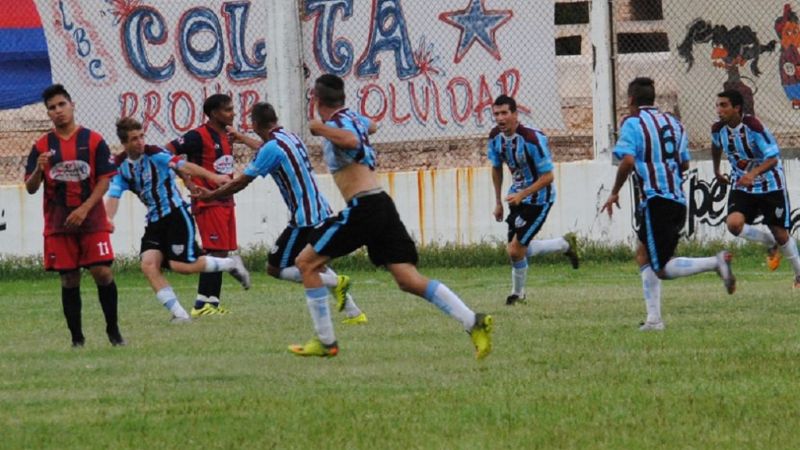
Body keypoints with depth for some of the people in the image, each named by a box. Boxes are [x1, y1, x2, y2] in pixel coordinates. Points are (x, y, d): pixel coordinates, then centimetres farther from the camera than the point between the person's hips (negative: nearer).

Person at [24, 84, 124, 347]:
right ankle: (77, 337, 8)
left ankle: (113, 330, 5)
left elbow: (105, 180, -2)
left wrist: (84, 209, -14)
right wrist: (38, 170, -18)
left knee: (103, 273, -9)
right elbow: (30, 188, 5)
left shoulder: (93, 141, 1)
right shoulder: (42, 146, 6)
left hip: (92, 221, -1)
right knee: (69, 280, 1)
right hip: (58, 225, 1)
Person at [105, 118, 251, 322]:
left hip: (175, 214, -5)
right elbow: (114, 196, -5)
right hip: (155, 220, 5)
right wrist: (108, 218, -26)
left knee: (180, 265, -14)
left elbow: (182, 166, -24)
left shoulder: (154, 154, -13)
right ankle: (179, 313, -8)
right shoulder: (120, 166, 2)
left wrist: (211, 176, -37)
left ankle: (231, 264, 10)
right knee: (148, 264, -14)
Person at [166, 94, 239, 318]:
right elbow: (167, 152, -16)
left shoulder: (226, 137, 13)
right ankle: (201, 304, -11)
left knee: (222, 253, 7)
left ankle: (213, 302, 10)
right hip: (208, 203, -8)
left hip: (225, 202, 8)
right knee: (216, 252, -12)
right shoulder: (199, 136, -12)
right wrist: (188, 182, -20)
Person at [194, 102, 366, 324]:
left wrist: (211, 196, 7)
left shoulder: (272, 149, -14)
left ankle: (336, 282, -14)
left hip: (305, 220, -9)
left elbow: (241, 182, -8)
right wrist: (241, 137, 56)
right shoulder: (291, 138, 13)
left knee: (275, 268, 0)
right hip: (322, 213, 9)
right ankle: (354, 312, 15)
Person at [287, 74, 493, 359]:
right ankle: (474, 323, -16)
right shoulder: (354, 118, 19)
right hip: (383, 205, 8)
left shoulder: (336, 123, -6)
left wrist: (321, 129, -18)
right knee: (408, 279, -1)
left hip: (362, 207, -8)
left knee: (306, 262, 4)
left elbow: (352, 141, -32)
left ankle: (325, 342, 3)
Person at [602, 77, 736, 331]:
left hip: (656, 199, -8)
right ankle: (653, 318, 12)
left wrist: (614, 193, -5)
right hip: (679, 200, 8)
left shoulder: (632, 123, -3)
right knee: (643, 254, 19)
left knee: (662, 269, -7)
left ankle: (716, 262, -26)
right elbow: (684, 164, 19)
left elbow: (628, 160, -16)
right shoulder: (673, 122, 18)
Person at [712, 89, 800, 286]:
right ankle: (770, 244, 8)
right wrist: (716, 171, 27)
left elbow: (773, 158, -27)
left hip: (770, 186, -4)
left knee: (780, 233, 1)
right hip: (742, 186, 4)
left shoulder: (754, 126, -25)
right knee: (734, 223, -21)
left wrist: (753, 173, -44)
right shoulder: (718, 129, -8)